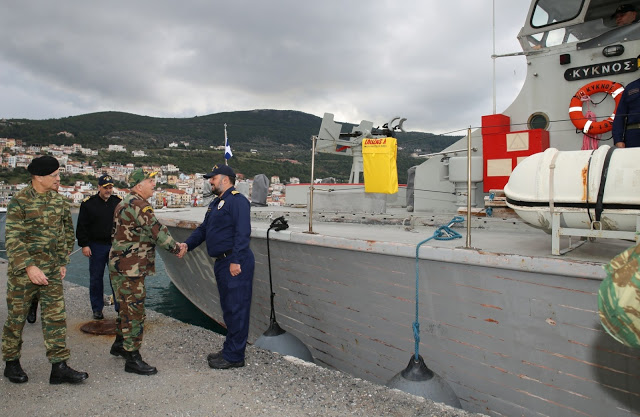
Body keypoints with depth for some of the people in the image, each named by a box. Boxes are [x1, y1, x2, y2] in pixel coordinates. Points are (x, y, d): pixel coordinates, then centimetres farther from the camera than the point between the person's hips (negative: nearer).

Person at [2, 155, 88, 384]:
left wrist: (63, 262, 10)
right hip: (22, 270, -5)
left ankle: (59, 367, 7)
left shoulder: (59, 200, 6)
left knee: (55, 317, 2)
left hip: (52, 271, 5)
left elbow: (67, 233, 15)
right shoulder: (19, 201, -11)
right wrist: (29, 267, -21)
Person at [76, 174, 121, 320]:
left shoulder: (119, 202, 5)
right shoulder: (88, 203, -1)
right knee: (96, 278, 7)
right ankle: (97, 309, 18)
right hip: (96, 246, -1)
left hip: (115, 246, 1)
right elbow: (82, 226, 0)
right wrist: (84, 245, -6)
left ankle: (120, 307, 12)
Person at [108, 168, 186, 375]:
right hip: (130, 268, -11)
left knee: (127, 307, 23)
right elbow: (157, 230, -20)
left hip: (121, 264, 11)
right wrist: (176, 248, -9)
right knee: (134, 311, -5)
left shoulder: (125, 204, 16)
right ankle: (133, 358, 2)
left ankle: (120, 344, 38)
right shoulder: (138, 205, -18)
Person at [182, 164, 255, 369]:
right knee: (228, 309, 17)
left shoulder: (237, 200, -11)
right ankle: (229, 350, 28)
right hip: (222, 263, 10)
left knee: (236, 309, -4)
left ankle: (234, 356, 4)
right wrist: (187, 244, 6)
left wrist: (236, 261, -24)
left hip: (236, 263, -10)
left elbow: (242, 233, -20)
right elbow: (203, 229, 22)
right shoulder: (215, 203, 21)